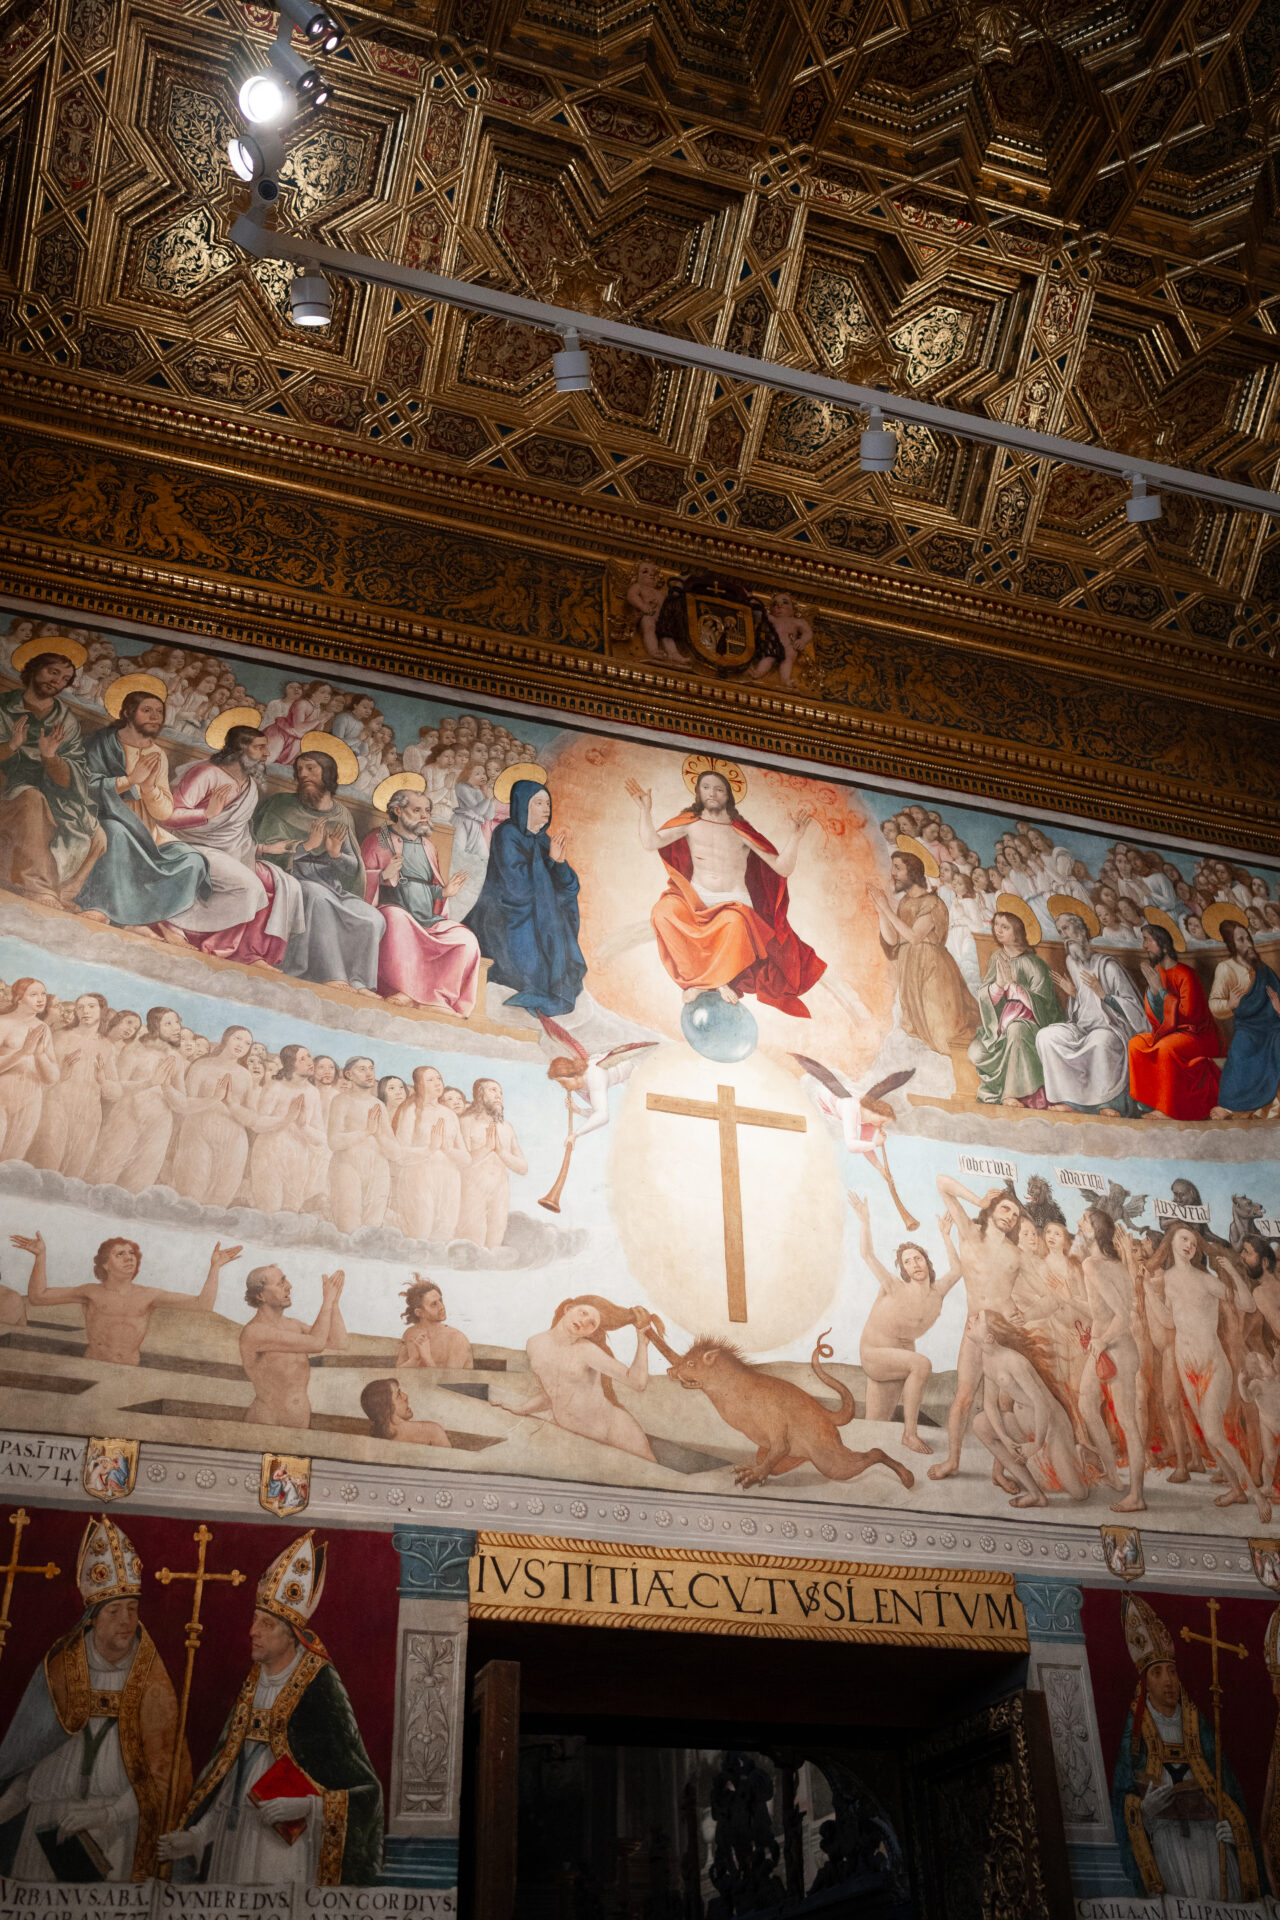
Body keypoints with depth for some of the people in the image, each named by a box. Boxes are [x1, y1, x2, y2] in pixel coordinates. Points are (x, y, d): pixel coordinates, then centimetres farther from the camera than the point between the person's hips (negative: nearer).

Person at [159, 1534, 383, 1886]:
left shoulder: (320, 1692, -13)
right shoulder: (250, 1689, 8)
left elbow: (364, 1791, -11)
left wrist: (307, 1806, -23)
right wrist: (195, 1837, 7)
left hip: (286, 1855, -6)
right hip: (232, 1850, 6)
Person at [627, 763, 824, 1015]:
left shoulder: (741, 831, 7)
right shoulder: (690, 823, 9)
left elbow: (783, 868, 0)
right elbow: (650, 843, -6)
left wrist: (795, 837, -14)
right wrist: (646, 810, -10)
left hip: (734, 901, -1)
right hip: (696, 899, 1)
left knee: (735, 921, -39)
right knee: (664, 911, -33)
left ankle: (724, 978, -11)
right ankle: (693, 977, -20)